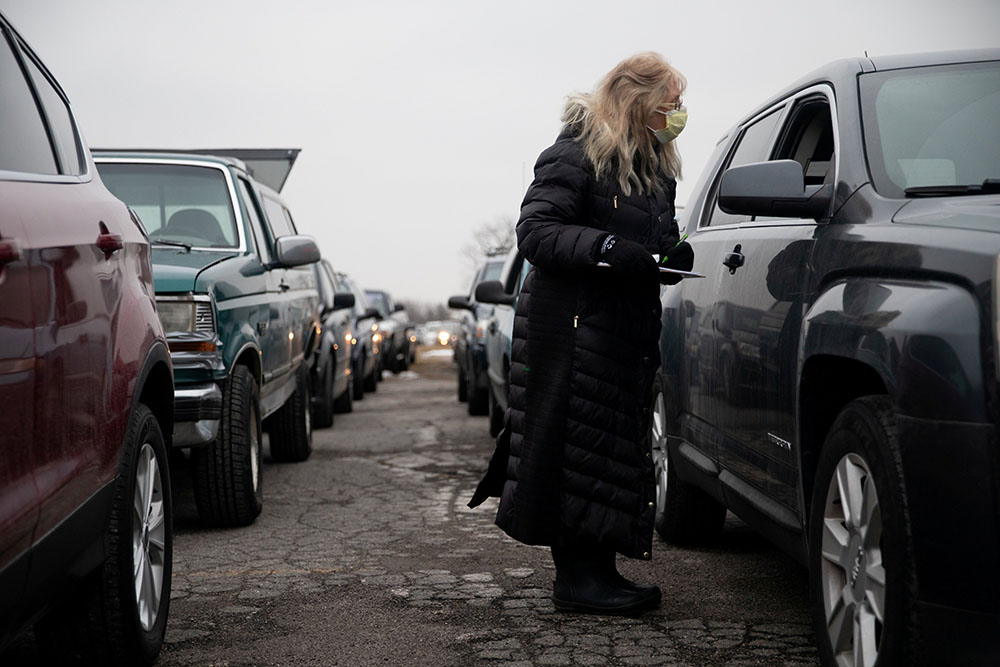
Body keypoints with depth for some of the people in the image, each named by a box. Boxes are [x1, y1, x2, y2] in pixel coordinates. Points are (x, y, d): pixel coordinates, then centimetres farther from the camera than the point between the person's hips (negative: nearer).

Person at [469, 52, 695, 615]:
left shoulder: (654, 163, 16)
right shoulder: (576, 155, -10)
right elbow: (536, 231, -17)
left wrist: (675, 255, -1)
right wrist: (608, 249, -27)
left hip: (628, 330, 9)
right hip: (570, 329, -9)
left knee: (618, 448, 9)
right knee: (575, 447, -7)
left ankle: (599, 569, 16)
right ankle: (575, 575, -1)